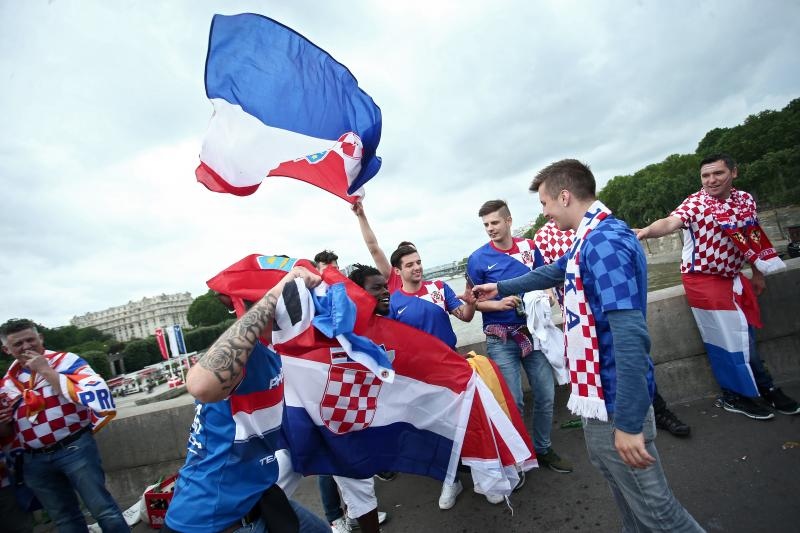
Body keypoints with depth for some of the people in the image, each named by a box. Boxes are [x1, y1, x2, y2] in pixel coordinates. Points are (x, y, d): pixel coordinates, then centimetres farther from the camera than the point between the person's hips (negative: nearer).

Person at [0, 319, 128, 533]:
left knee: (103, 510, -3)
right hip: (35, 461, 5)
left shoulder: (66, 360, -6)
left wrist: (46, 370, -18)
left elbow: (93, 393, -24)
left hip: (75, 449, -5)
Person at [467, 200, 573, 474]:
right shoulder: (478, 258, -8)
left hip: (533, 331, 4)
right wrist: (499, 304, -21)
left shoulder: (529, 247, 2)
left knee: (546, 395, 11)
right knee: (513, 402, 2)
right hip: (501, 339, -3)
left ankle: (543, 449, 34)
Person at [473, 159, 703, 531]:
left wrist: (628, 422, -26)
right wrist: (500, 288, 34)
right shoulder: (593, 238, 9)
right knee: (612, 471, 26)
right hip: (602, 389, 10)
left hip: (615, 397, -10)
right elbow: (552, 273, 25)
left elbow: (630, 334, -29)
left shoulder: (603, 241, -24)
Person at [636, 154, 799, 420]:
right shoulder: (695, 203, -17)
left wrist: (757, 274, 18)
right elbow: (671, 222, -38)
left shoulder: (746, 199, 3)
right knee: (727, 337, 0)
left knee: (744, 334, 18)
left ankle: (764, 388, 38)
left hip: (732, 277, 6)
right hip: (703, 279, -6)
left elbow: (752, 239, 13)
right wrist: (648, 230, -59)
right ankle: (736, 396, 19)